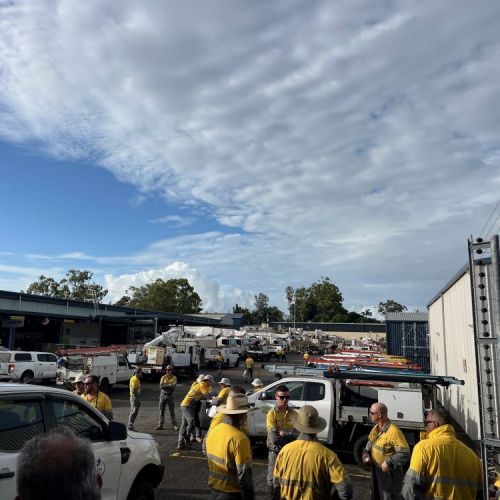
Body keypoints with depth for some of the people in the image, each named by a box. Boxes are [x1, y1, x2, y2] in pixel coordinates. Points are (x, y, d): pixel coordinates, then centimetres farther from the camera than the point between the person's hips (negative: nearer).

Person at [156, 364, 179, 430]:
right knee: (161, 411, 7)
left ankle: (174, 425, 4)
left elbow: (173, 386, -14)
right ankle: (160, 425, 15)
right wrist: (169, 385, -14)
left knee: (172, 411, -1)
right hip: (163, 395, 2)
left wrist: (165, 385, -13)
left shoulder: (174, 378, -1)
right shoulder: (163, 377, 6)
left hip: (170, 395, -2)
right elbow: (161, 386, -8)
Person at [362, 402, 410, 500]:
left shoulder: (393, 431, -26)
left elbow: (405, 453, -27)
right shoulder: (375, 428, 3)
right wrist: (366, 456, -2)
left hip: (389, 474, -8)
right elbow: (369, 445, 16)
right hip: (376, 472, 8)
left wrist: (389, 462, -28)